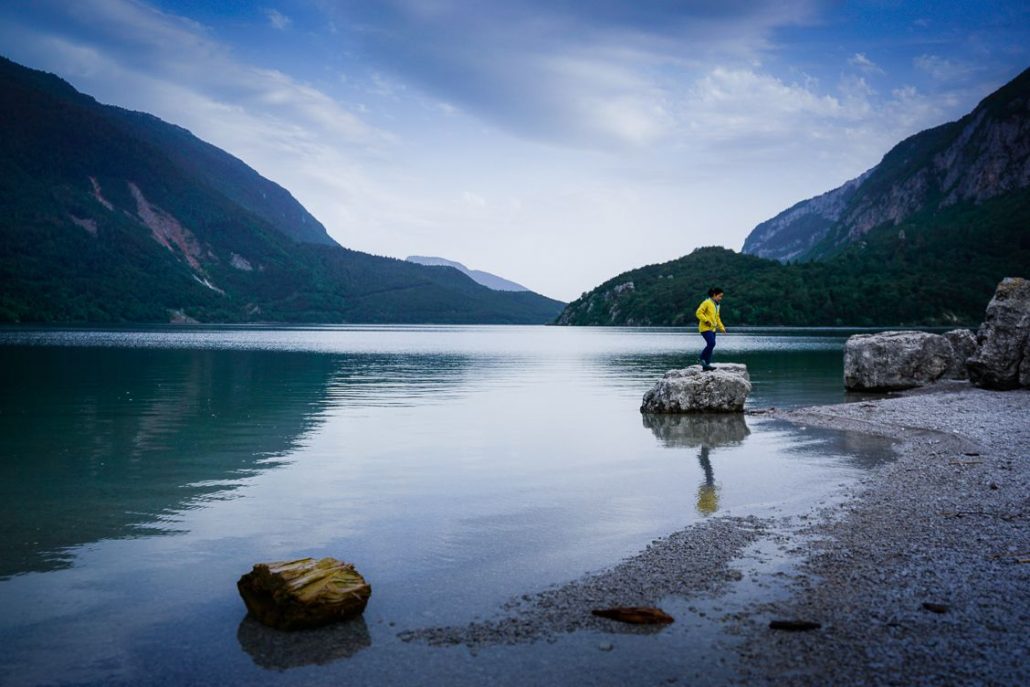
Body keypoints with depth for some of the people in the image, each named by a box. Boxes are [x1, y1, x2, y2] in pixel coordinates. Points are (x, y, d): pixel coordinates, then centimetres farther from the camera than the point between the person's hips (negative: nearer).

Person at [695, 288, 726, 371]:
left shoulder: (717, 305, 17)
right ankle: (702, 358, -5)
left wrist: (722, 328, 20)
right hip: (705, 328, -9)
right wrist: (706, 320, -22)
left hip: (713, 328, 9)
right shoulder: (707, 303, -10)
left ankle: (706, 365, 11)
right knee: (712, 343, -22)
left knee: (710, 345, 6)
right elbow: (699, 313, -15)